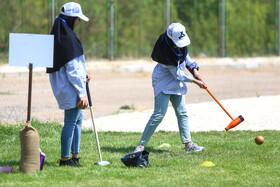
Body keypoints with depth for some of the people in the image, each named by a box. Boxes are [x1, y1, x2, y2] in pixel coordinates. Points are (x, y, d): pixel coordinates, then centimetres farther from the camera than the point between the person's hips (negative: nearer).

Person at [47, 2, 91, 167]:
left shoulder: (58, 35, 12)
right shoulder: (68, 37, -19)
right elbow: (72, 68, -20)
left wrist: (82, 75, 12)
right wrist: (82, 93, -18)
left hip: (62, 84, 10)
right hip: (70, 87, -10)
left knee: (78, 118, 18)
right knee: (71, 121, -4)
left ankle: (75, 156, 22)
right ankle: (65, 158, 0)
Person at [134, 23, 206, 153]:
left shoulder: (180, 41, -11)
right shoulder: (167, 51, -33)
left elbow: (185, 54, 12)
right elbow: (178, 75, -23)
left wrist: (194, 69, -1)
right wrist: (196, 82, -13)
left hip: (176, 84, 8)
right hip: (163, 82, -8)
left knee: (182, 113, 6)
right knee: (159, 114, -13)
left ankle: (188, 144, 8)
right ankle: (142, 144, -7)